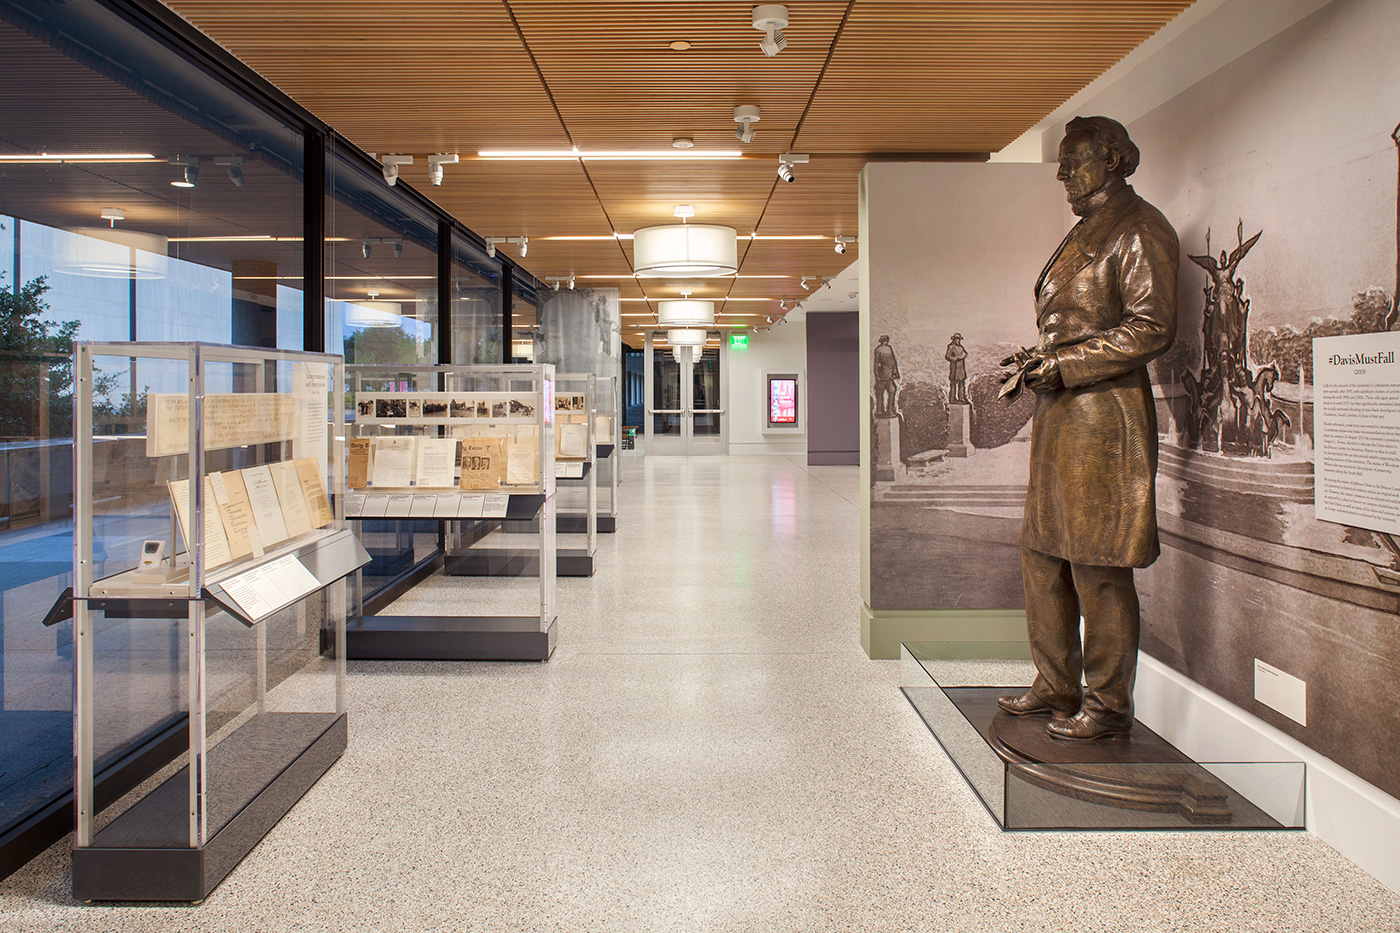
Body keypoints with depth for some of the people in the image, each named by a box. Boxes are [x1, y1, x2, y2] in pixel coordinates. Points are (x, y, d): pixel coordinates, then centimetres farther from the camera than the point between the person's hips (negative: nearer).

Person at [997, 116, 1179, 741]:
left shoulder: (1138, 229, -7)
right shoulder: (1086, 233, 21)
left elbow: (1152, 328, -16)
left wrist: (1064, 363, -15)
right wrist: (1039, 365, 8)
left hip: (1103, 414, -10)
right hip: (1061, 414, 10)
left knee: (1098, 567, -4)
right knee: (1042, 555, 12)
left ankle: (1109, 706, 9)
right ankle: (1056, 686, 24)